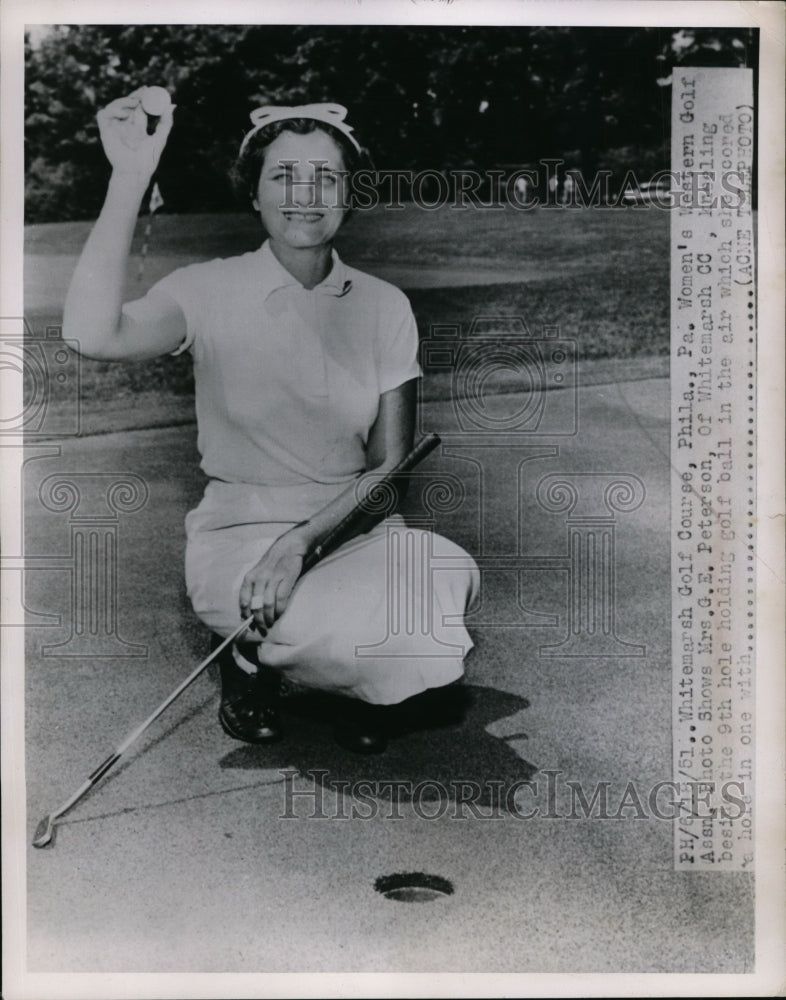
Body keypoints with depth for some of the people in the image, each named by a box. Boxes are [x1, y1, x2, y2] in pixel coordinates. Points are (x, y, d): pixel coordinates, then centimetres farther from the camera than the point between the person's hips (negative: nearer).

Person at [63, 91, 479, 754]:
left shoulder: (383, 304, 4)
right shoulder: (210, 290, -3)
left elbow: (392, 463, -1)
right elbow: (94, 335, -23)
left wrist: (302, 540, -16)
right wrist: (129, 180, -24)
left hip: (350, 525, 3)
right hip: (242, 531, -3)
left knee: (452, 574, -30)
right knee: (395, 639, -30)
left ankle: (348, 678, 5)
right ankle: (255, 660, 4)